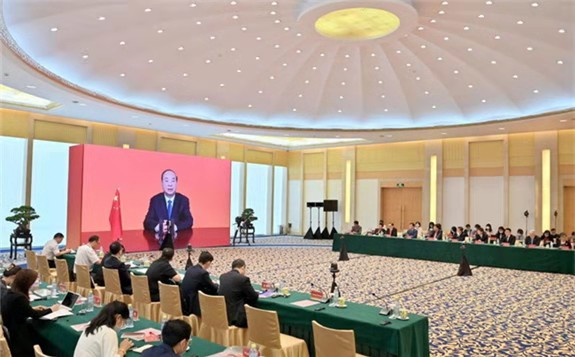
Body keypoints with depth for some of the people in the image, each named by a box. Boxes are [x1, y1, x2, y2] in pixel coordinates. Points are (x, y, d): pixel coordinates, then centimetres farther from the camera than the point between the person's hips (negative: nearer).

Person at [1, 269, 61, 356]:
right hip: (16, 338, -8)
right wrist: (51, 309, -2)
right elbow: (35, 315, -16)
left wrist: (32, 309, 9)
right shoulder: (19, 298, -27)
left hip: (9, 332, 8)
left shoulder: (10, 293, 0)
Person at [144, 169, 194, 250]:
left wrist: (175, 227, -26)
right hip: (159, 240, 0)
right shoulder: (155, 200, 5)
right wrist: (158, 227, -27)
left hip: (179, 238, 0)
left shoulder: (184, 200, 4)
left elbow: (189, 221, -6)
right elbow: (147, 222, -4)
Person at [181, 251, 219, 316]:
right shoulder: (203, 273, -17)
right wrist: (215, 285, 15)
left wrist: (211, 284, 21)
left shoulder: (190, 269, 6)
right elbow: (214, 289, -6)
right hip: (192, 307, -8)